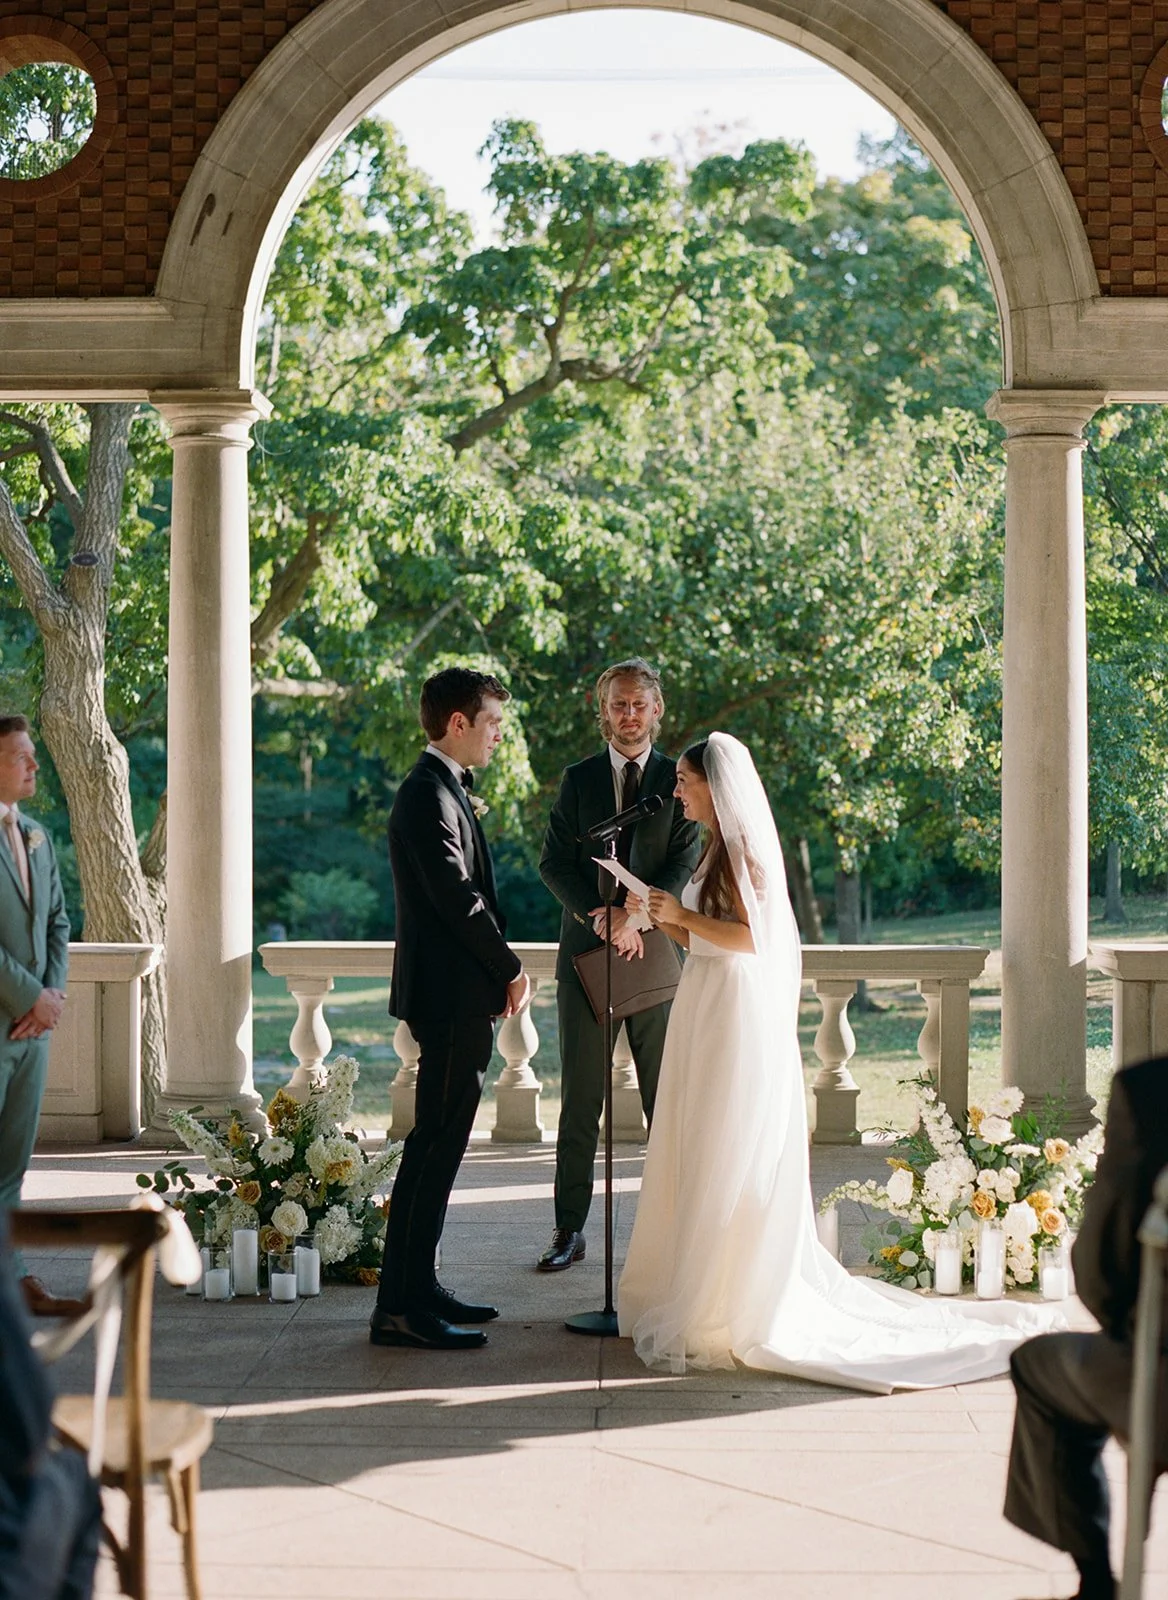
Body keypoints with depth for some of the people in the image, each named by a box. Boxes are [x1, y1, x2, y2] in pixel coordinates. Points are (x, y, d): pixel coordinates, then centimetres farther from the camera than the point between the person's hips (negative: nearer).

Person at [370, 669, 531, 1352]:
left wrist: (501, 973, 10)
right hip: (451, 995, -11)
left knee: (439, 1143, 13)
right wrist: (512, 969, -8)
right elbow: (460, 898, -19)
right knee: (436, 1146, -9)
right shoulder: (429, 795, -15)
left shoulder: (446, 789, 17)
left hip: (460, 995, 11)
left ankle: (419, 1286, 20)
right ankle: (401, 1307, -8)